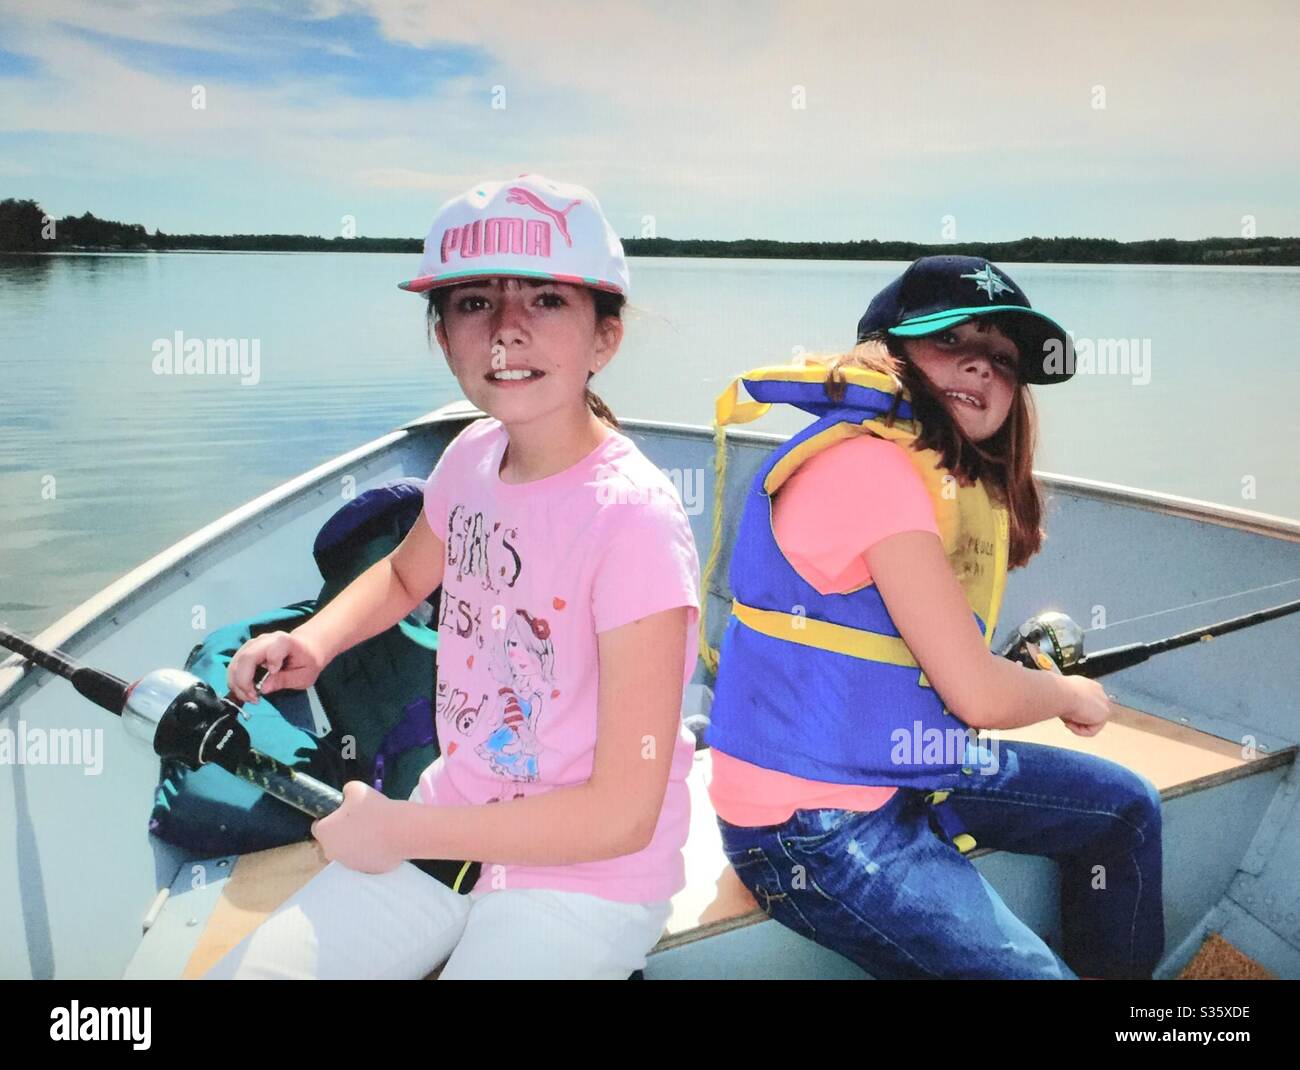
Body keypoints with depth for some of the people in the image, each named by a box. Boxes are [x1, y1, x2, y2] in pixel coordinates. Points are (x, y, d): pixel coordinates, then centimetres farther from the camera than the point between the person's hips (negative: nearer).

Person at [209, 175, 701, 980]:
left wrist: (397, 830, -15)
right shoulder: (472, 458, -5)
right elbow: (404, 576, 18)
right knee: (241, 971, 2)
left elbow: (621, 815, -23)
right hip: (448, 832, 6)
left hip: (582, 882, -5)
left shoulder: (631, 520, -27)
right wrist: (313, 642, -2)